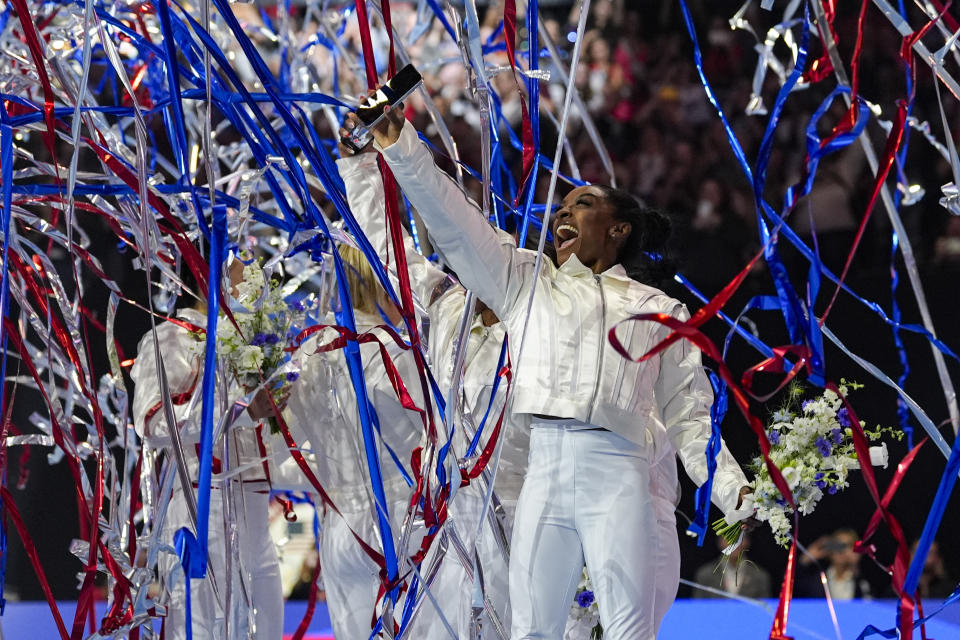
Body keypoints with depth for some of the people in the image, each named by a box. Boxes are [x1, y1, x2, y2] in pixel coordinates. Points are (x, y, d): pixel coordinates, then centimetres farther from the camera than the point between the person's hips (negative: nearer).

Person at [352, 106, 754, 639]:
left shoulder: (660, 309, 18)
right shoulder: (527, 282, 22)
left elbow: (690, 413, 15)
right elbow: (454, 221, 14)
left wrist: (732, 492, 3)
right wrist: (399, 145, 4)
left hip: (620, 474, -1)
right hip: (544, 465, 1)